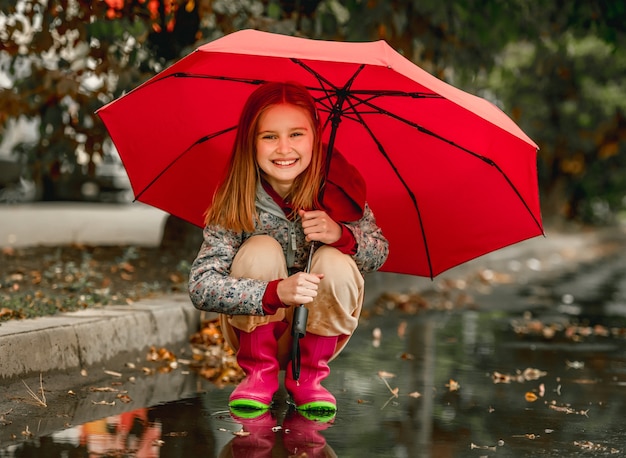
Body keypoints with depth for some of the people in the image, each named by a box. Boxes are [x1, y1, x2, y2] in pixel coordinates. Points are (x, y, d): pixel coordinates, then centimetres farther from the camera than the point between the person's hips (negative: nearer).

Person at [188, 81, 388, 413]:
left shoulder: (337, 186, -16)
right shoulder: (236, 204, -21)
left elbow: (379, 253, -7)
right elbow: (200, 288, -28)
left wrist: (341, 235, -30)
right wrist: (276, 292, -44)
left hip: (322, 326, 1)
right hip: (257, 331, -1)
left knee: (336, 263, -27)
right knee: (260, 249, -26)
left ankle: (308, 376, -4)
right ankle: (260, 373, -7)